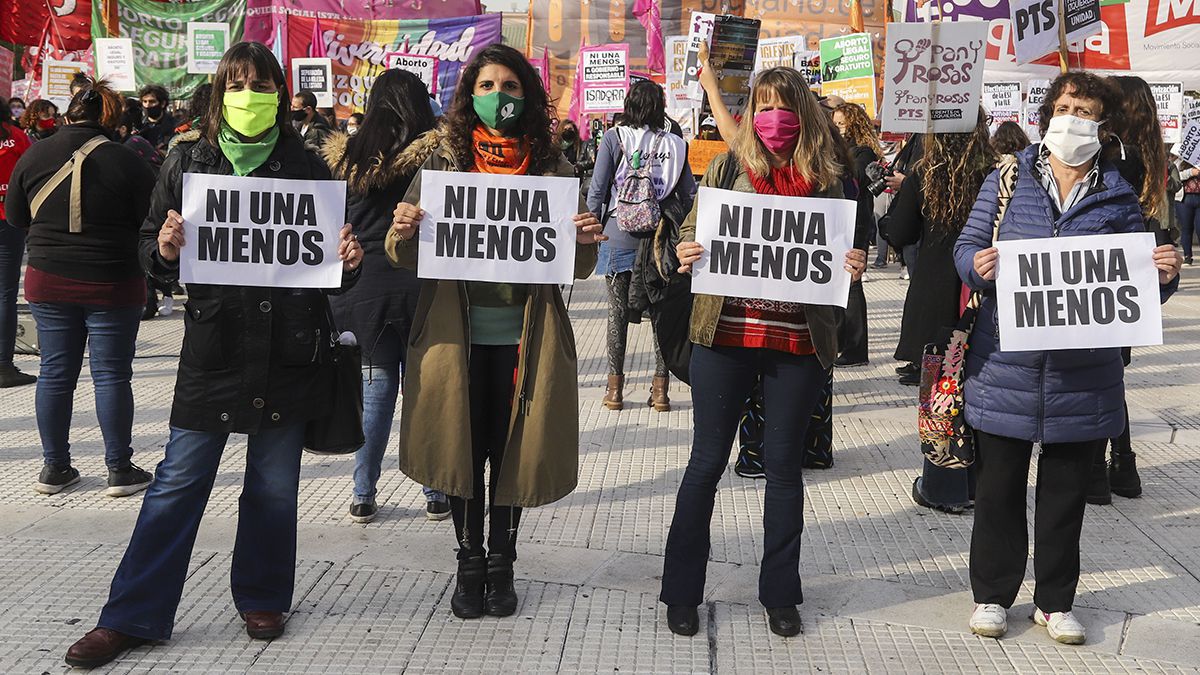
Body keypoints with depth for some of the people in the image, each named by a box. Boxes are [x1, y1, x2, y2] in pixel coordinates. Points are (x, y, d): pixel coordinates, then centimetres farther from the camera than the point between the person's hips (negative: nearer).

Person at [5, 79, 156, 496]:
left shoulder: (33, 157, -1)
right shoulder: (125, 161, -12)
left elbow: (15, 216, 11)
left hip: (47, 282, 3)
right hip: (112, 285, -3)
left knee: (55, 372, 12)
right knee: (112, 374, 4)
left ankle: (55, 467, 19)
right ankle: (120, 469, 10)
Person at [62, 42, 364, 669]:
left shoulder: (306, 168, 4)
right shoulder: (187, 161, 4)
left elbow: (329, 254, 11)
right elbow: (152, 253, 7)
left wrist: (348, 261, -11)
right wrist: (164, 248, -15)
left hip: (288, 350, 0)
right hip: (214, 343, 0)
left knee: (274, 484, 10)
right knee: (178, 482, 3)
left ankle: (262, 597, 29)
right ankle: (132, 616, 14)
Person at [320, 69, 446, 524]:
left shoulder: (344, 156, 2)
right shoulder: (435, 155, -7)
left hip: (364, 285, 2)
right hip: (419, 283, -2)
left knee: (375, 387, 10)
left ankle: (364, 496, 14)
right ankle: (436, 494, 14)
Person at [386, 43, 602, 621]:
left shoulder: (552, 167, 3)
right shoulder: (443, 161, 3)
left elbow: (577, 269, 4)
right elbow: (406, 257, 3)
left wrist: (585, 241, -18)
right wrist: (402, 233, -20)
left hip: (523, 335, 0)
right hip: (457, 332, 0)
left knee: (512, 451, 7)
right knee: (463, 448, 8)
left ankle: (501, 564, 26)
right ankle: (469, 565, 25)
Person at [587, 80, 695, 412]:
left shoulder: (614, 138, -2)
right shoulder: (675, 144, 3)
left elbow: (597, 190, -4)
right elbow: (689, 194, 5)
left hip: (619, 235, -1)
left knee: (618, 311, 5)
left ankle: (615, 387, 9)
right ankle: (660, 387, 10)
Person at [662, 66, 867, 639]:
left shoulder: (826, 178, 5)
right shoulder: (727, 167, 4)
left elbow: (844, 252, 11)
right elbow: (690, 233, 7)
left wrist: (854, 265, -11)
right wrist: (684, 253, -15)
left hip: (798, 343, 1)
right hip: (725, 336, 0)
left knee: (783, 464, 11)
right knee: (707, 462, 7)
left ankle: (780, 594, 25)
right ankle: (681, 592, 20)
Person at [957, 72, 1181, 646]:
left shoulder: (1119, 197, 6)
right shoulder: (1007, 180, 3)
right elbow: (966, 247, 1)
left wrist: (1163, 274, -14)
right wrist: (978, 264, -21)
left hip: (1083, 374, 1)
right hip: (1006, 366, -1)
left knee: (1065, 490, 12)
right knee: (999, 485, 9)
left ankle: (1055, 601, 27)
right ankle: (992, 594, 25)